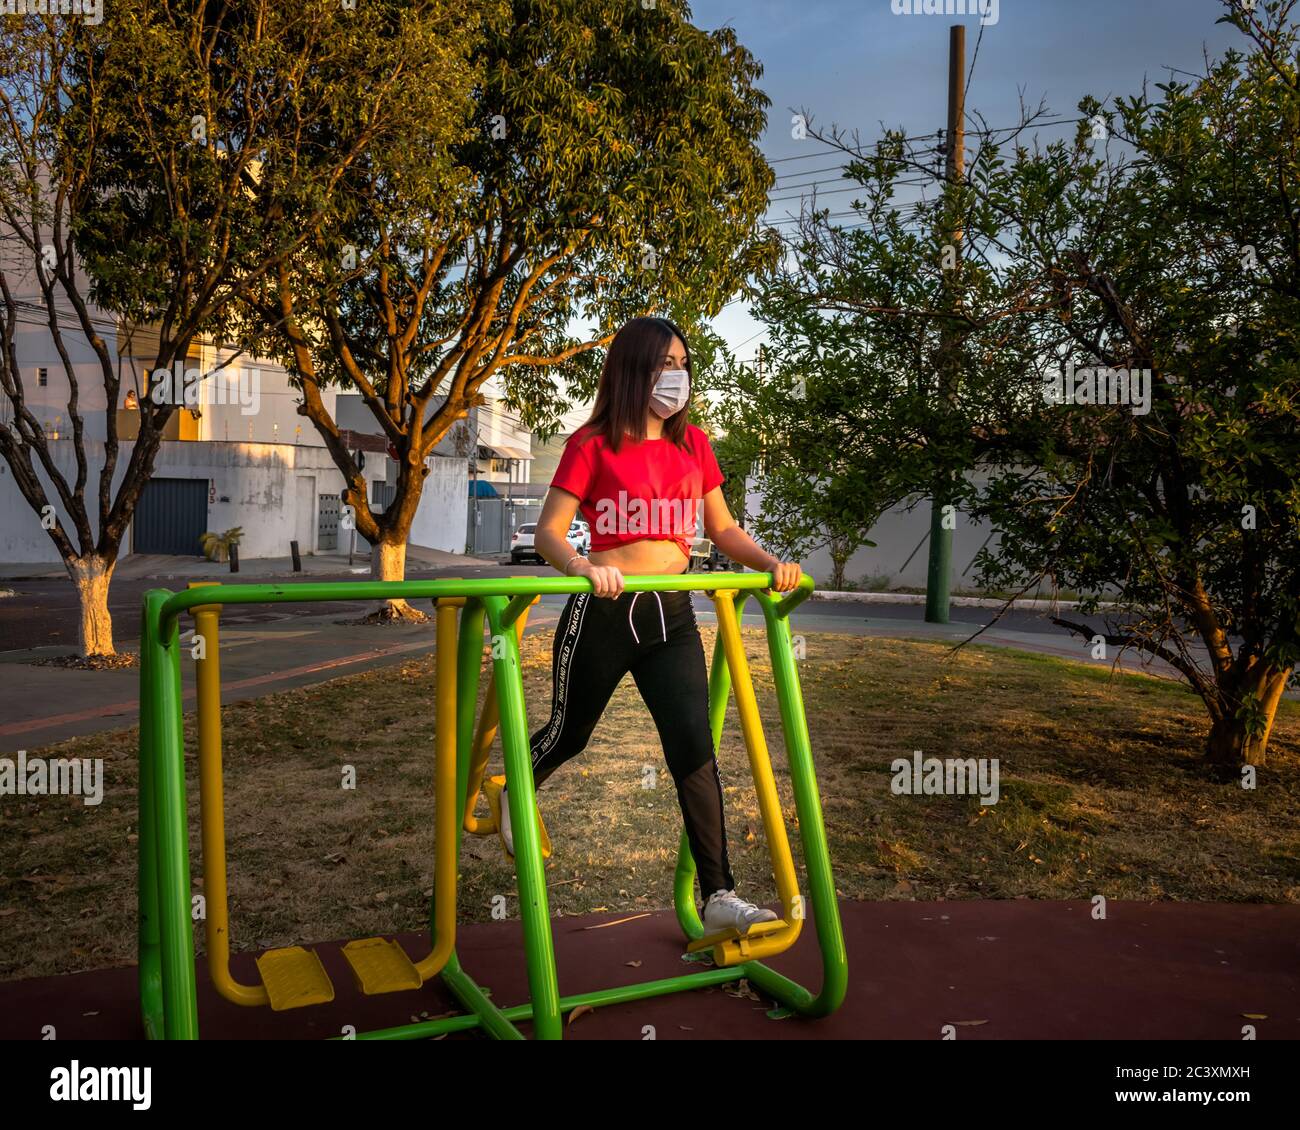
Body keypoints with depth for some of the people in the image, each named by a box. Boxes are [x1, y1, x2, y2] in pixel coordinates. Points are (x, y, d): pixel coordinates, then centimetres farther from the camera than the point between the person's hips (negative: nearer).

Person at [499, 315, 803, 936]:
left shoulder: (693, 444, 9)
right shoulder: (592, 445, -5)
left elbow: (723, 529, 14)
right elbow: (548, 532, -9)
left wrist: (772, 563, -4)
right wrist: (583, 568, -30)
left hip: (672, 614, 3)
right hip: (602, 612, -3)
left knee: (695, 748, -6)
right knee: (569, 734, 16)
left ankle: (718, 899, 1)